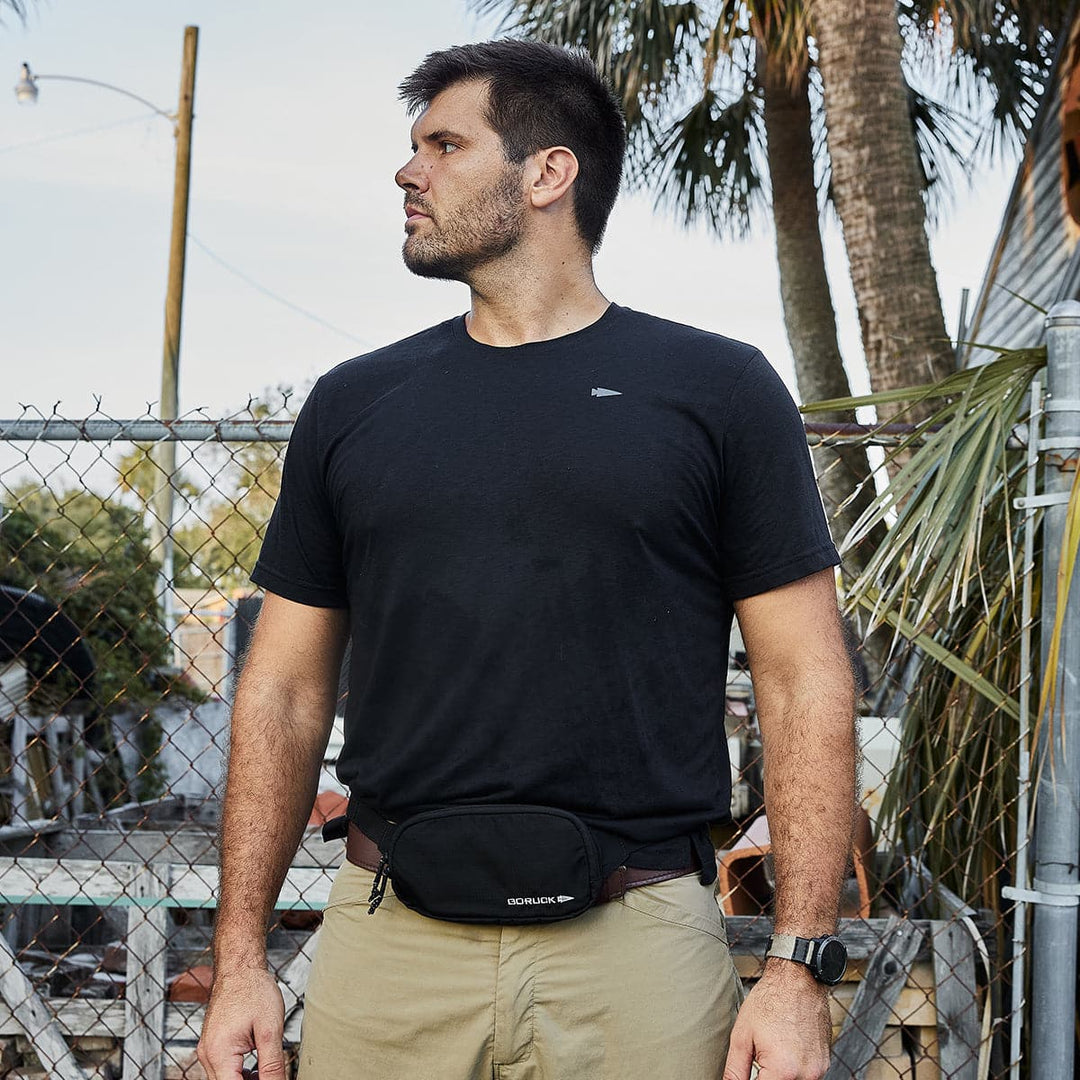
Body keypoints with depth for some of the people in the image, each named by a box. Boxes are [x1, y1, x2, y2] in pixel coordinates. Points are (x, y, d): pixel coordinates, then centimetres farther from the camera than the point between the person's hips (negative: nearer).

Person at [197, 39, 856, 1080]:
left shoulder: (718, 389, 1)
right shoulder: (353, 403, 8)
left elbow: (805, 684, -1)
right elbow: (284, 690, 10)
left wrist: (797, 969, -8)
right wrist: (240, 958, 4)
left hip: (640, 953, -2)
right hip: (387, 952, 3)